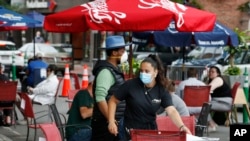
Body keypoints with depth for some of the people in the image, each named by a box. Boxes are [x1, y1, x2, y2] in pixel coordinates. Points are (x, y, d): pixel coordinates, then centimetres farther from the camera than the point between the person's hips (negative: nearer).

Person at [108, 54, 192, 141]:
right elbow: (113, 101, -3)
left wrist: (182, 126, -37)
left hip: (151, 130, 2)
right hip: (132, 131, -2)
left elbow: (172, 111, -19)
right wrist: (111, 122, -13)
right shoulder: (131, 85, -13)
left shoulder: (162, 91, -8)